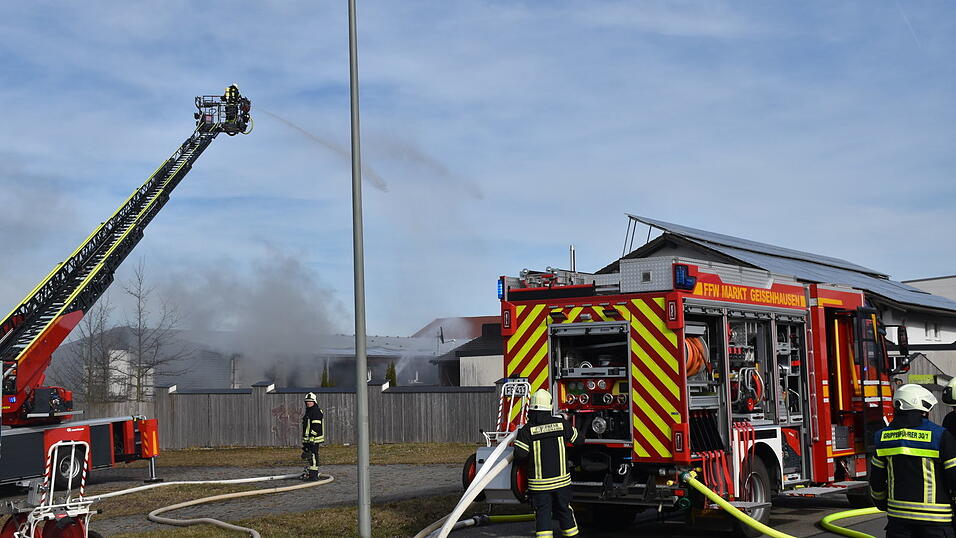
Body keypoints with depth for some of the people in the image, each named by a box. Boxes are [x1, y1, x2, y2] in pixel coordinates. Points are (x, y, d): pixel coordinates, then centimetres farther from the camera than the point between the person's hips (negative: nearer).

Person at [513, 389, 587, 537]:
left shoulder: (527, 430, -9)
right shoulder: (561, 424, -2)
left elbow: (520, 454, -13)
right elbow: (578, 440, 10)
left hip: (539, 481, -2)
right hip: (561, 479, 2)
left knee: (542, 512, 4)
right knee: (564, 510, 16)